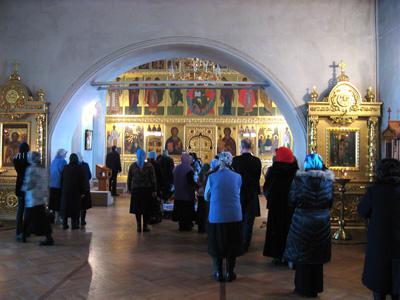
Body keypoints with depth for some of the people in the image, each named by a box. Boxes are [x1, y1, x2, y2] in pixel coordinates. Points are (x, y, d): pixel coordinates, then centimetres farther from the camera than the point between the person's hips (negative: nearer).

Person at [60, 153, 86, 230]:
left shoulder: (65, 168, 1)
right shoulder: (79, 168, -7)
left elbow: (62, 180, 6)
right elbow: (83, 181, -7)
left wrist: (62, 189, 14)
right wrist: (82, 192, -2)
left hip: (65, 191, 3)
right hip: (76, 191, -3)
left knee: (65, 207, 10)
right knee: (75, 207, 4)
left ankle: (65, 224, 11)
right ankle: (74, 224, 3)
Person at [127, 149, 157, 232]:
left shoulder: (132, 166, 2)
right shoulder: (149, 166, -4)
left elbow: (129, 179, 5)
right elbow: (153, 179, -4)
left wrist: (129, 189, 13)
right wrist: (154, 190, 0)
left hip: (135, 190, 2)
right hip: (147, 190, -1)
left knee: (137, 209, 8)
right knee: (146, 209, 5)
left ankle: (138, 226, 9)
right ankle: (145, 226, 6)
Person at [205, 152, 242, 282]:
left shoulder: (212, 177, -7)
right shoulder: (237, 177, -2)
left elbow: (206, 197, 4)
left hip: (216, 217, -1)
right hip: (234, 217, 1)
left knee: (217, 245, 13)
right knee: (232, 245, 13)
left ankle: (218, 273, 18)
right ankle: (230, 273, 18)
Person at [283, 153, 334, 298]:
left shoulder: (299, 179, -13)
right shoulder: (328, 179, -4)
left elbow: (292, 199, -5)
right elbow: (330, 200, 5)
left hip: (302, 221, -3)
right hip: (322, 221, 3)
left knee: (302, 254, 11)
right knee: (317, 255, 17)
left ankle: (304, 288, 20)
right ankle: (316, 287, 28)